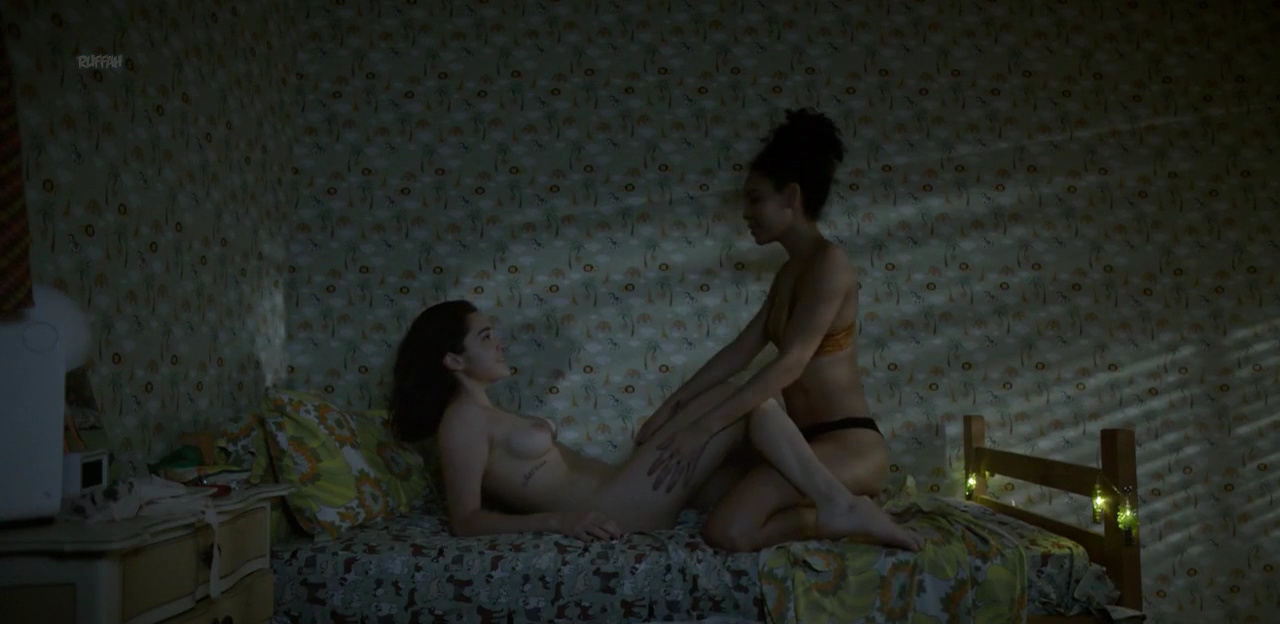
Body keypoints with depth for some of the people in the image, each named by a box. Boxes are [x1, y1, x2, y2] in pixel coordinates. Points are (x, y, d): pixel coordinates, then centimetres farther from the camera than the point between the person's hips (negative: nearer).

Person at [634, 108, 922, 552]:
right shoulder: (791, 270, 14)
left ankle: (849, 514, -5)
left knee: (727, 530, -23)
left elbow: (790, 364, -23)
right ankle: (836, 505, 7)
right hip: (808, 443, 10)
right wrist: (674, 405, 9)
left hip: (849, 446, -10)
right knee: (697, 487, 7)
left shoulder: (828, 263, -15)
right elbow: (743, 349, 14)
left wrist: (704, 425, -23)